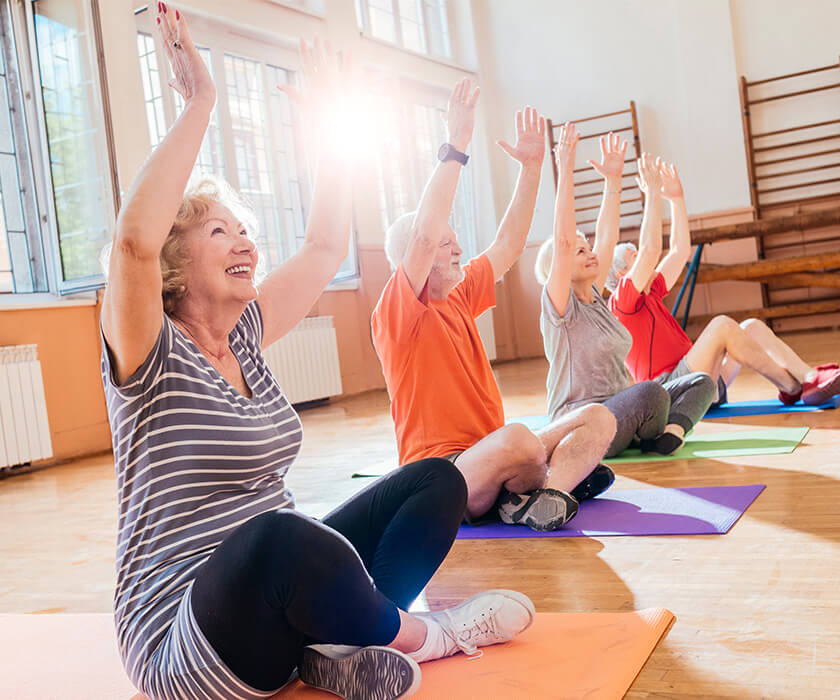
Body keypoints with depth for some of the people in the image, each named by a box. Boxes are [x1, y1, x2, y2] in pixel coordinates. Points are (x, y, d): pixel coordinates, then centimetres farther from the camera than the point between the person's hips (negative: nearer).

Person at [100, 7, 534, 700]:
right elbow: (135, 240, -32)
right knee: (278, 535, -41)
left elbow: (327, 246, 14)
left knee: (437, 481, 1)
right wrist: (197, 103, -26)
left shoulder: (244, 335, 9)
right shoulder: (152, 354, -11)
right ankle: (411, 634, -13)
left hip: (280, 589, 8)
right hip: (183, 637, -8)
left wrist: (330, 123, 9)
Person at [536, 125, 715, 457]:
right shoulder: (559, 307, -10)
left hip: (619, 411, 9)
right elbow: (563, 241, -22)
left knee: (700, 382, 5)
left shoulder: (594, 298, 12)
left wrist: (613, 179, 7)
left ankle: (672, 430, -20)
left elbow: (607, 237, 11)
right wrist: (565, 172, -24)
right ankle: (653, 440, -4)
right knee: (651, 392, -34)